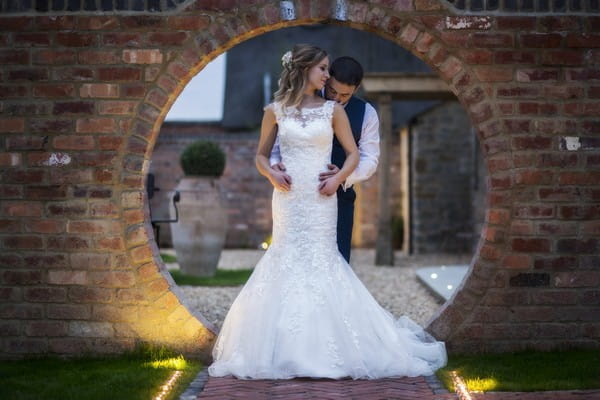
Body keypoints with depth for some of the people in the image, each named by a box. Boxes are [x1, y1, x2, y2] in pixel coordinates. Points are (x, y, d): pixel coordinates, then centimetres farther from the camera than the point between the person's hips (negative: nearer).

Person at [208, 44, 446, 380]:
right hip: (288, 196, 0)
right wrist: (272, 175, -7)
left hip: (321, 198, 0)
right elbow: (261, 155, 12)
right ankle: (283, 349, 9)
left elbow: (353, 154, 8)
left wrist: (338, 178, -8)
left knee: (321, 258, -1)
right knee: (287, 258, 1)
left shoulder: (333, 110, 4)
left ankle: (323, 347, 8)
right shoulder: (276, 111, 4)